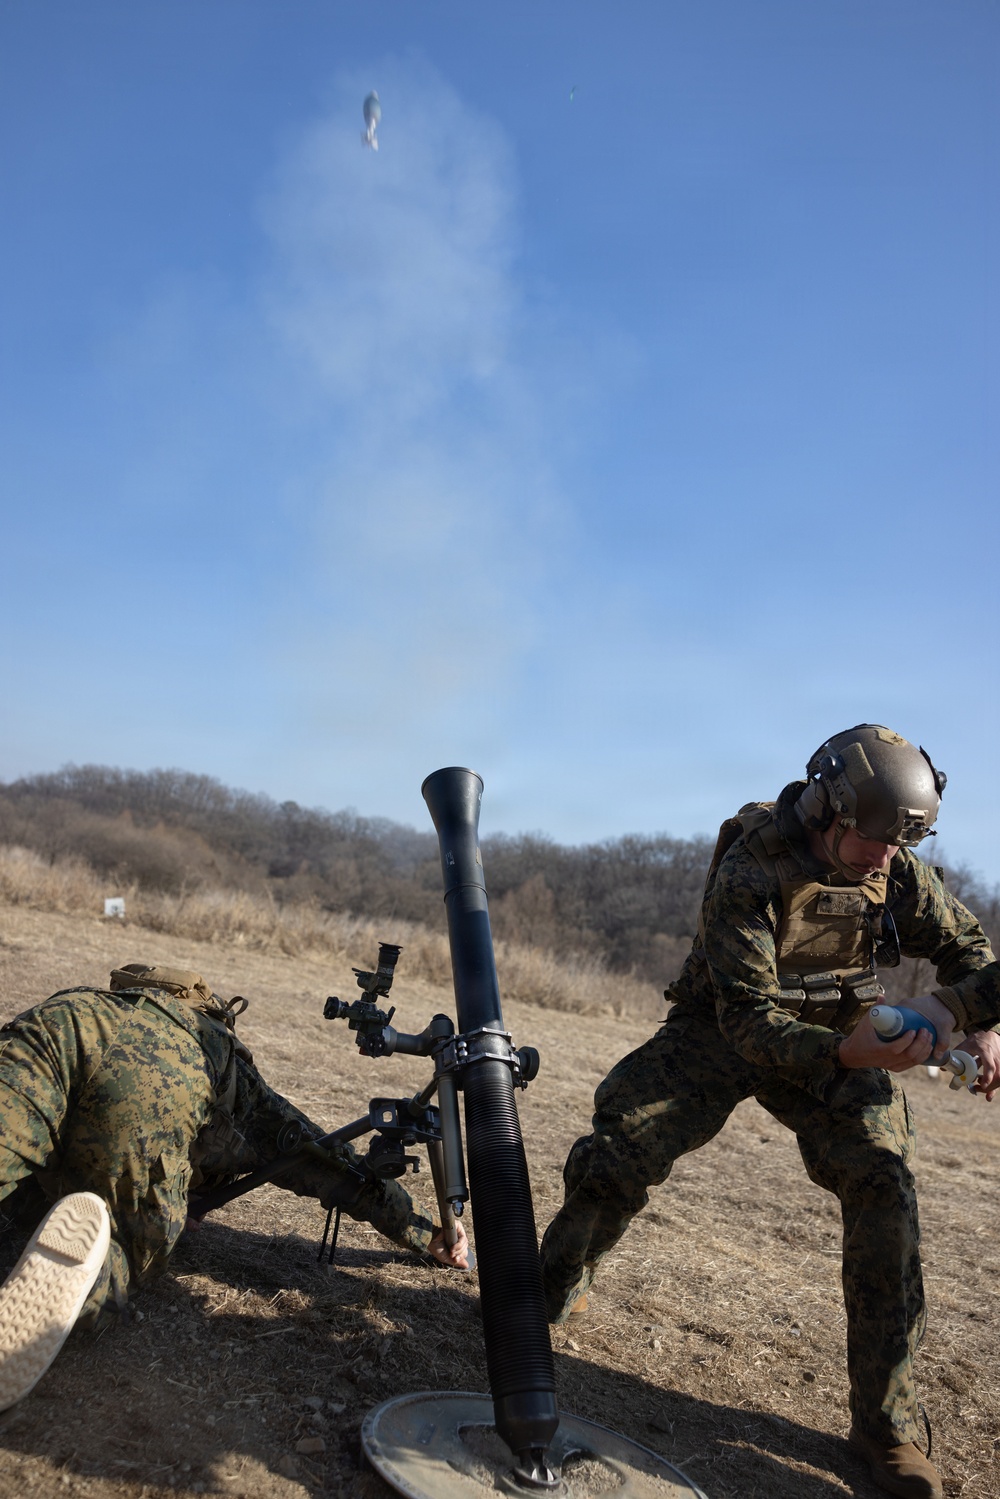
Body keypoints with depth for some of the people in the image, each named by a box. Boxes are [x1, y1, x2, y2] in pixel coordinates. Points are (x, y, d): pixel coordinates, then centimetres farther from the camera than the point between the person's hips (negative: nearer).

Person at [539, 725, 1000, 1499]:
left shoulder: (899, 872, -14)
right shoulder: (750, 875, -29)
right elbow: (749, 1020, -31)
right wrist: (846, 1054, -47)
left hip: (837, 1033, 3)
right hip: (724, 1030, -3)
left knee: (885, 1194, -14)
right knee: (617, 1156, -15)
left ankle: (887, 1421, 1)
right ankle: (552, 1291, 17)